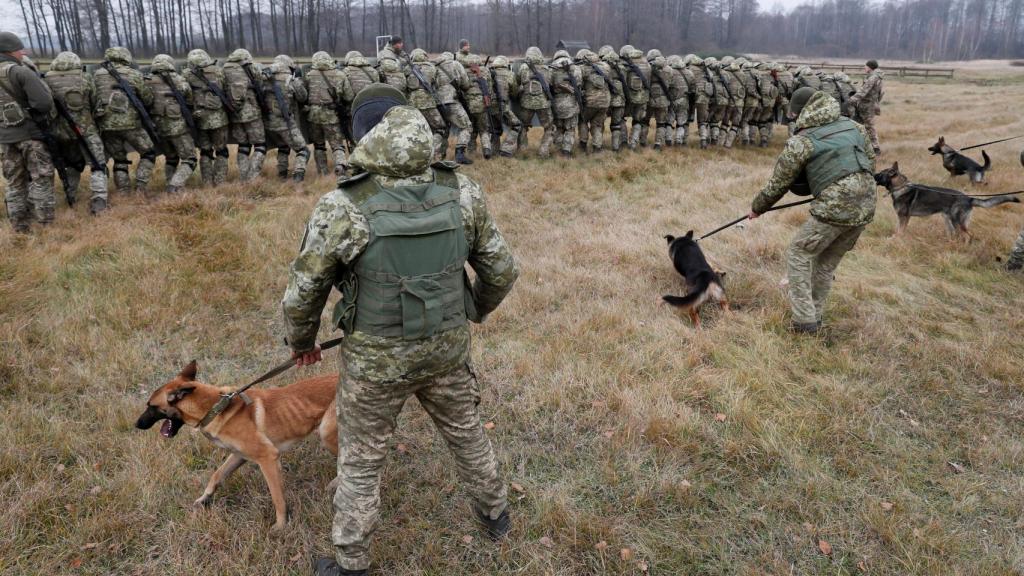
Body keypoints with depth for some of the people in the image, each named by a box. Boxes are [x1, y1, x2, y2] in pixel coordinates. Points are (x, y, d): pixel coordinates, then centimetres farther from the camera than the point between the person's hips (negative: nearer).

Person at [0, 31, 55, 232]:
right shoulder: (21, 72, -14)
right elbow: (44, 103, -20)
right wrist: (36, 115, -1)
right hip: (30, 133, -6)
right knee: (41, 178, 4)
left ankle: (19, 224, 16)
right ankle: (45, 222, 4)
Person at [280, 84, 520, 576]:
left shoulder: (343, 208, -21)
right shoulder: (462, 192, -11)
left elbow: (303, 292, -10)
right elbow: (502, 270, -1)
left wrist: (301, 341, 11)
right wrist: (477, 309, 20)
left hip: (377, 360, -3)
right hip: (446, 349, 3)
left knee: (360, 461, 19)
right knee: (466, 432, 28)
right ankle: (494, 513, 53)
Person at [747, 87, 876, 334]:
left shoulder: (801, 141, -4)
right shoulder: (854, 126, 14)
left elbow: (778, 184, 3)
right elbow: (871, 163, 21)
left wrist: (757, 208, 18)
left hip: (834, 210, -7)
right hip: (865, 209, 7)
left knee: (798, 255, 10)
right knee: (827, 263, 21)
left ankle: (805, 321, 7)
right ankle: (815, 315, 31)